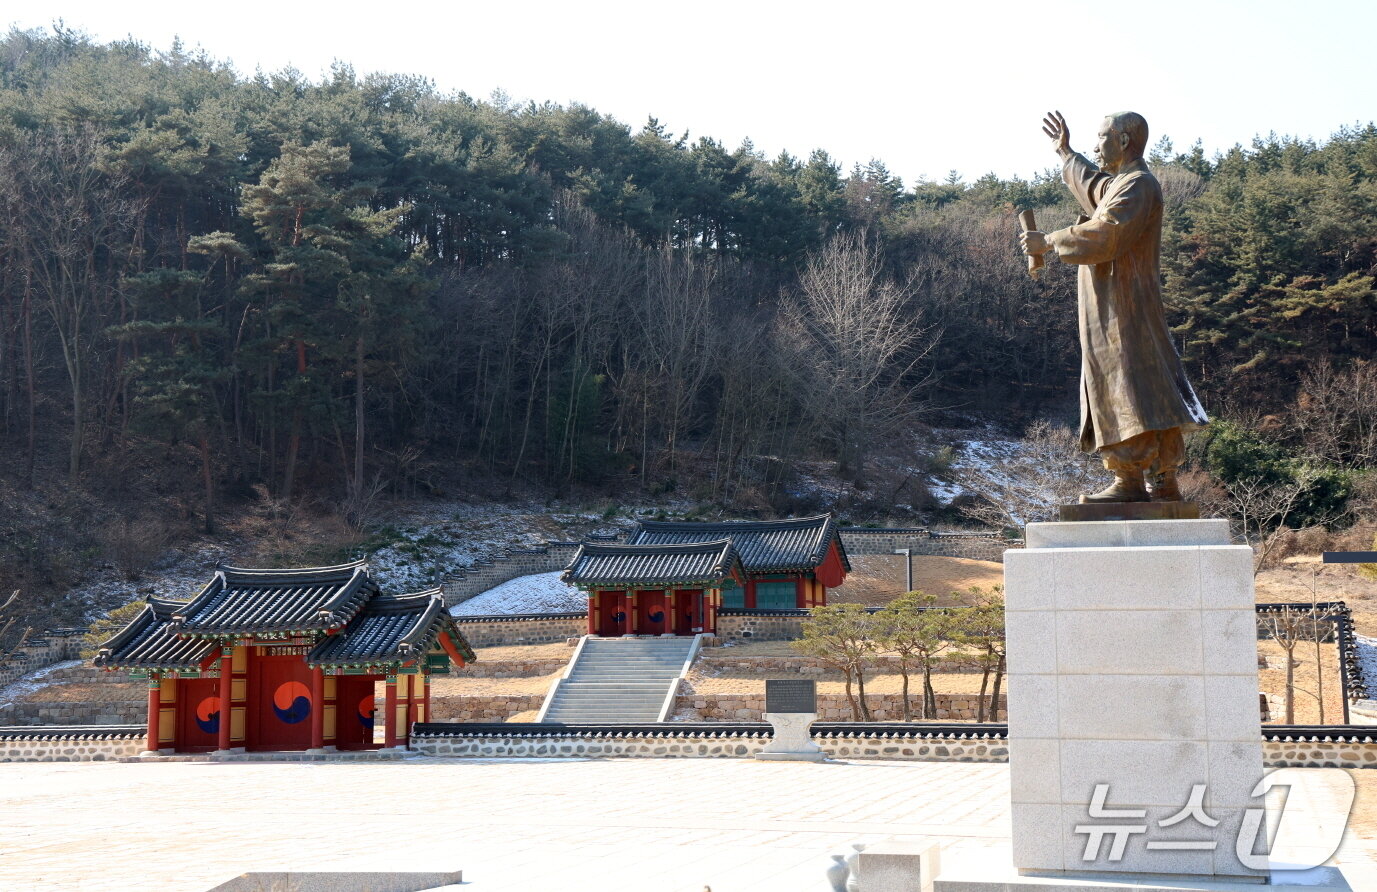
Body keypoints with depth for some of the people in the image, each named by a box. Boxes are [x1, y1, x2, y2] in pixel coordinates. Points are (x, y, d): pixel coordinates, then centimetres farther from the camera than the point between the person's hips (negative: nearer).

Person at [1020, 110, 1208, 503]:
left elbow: (1103, 235, -25)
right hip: (1114, 306, 10)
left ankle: (1130, 481, -13)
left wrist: (1048, 242, -15)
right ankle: (1164, 484, 10)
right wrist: (1066, 152, 52)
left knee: (1124, 386, -12)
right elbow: (1093, 190, 44)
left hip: (1122, 311, -10)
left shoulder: (1137, 184, -13)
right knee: (1151, 390, 8)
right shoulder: (1120, 183, 19)